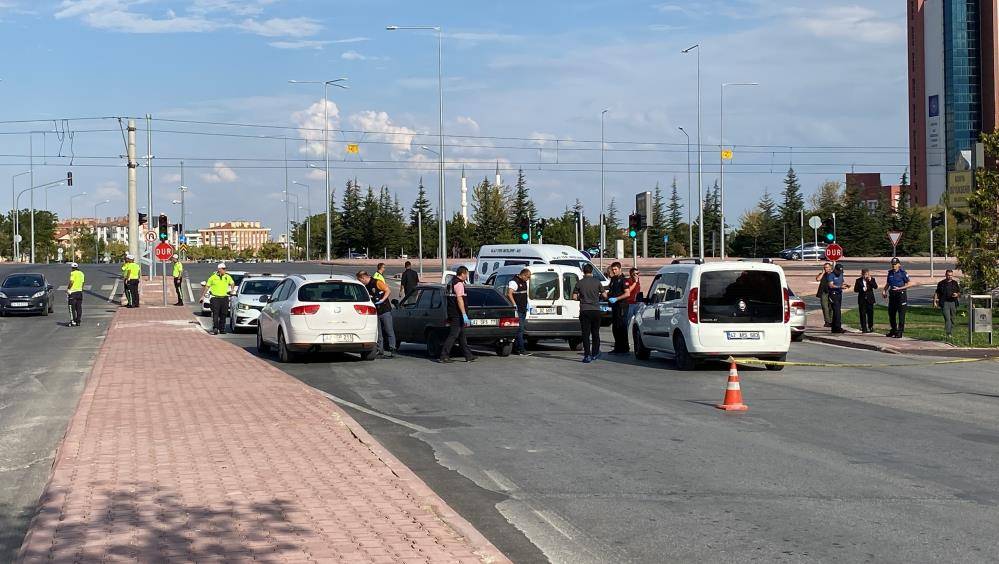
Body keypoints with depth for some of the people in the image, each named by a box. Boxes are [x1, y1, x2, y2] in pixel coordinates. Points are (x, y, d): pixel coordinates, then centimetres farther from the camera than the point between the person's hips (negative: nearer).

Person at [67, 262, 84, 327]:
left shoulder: (73, 273, -10)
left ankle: (73, 321, -8)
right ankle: (78, 322, 9)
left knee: (72, 307, -3)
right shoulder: (81, 273, 12)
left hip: (73, 292, -7)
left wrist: (67, 289, -9)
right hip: (79, 291, 7)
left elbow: (71, 282, -18)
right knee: (79, 308, 8)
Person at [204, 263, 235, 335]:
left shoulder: (228, 277, 8)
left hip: (224, 298, 3)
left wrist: (231, 289, 12)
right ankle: (215, 329, -12)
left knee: (223, 315, 7)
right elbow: (207, 286, 7)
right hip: (215, 298, -3)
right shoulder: (213, 277, -1)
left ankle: (222, 329, 15)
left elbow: (232, 283, 28)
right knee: (215, 314, -10)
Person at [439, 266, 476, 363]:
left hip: (451, 313, 10)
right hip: (457, 314, -10)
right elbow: (459, 299, -21)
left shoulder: (450, 282, 17)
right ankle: (443, 356, -9)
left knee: (461, 334, 14)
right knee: (453, 335, -8)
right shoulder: (459, 284, -14)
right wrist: (464, 315, -24)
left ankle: (468, 356, 19)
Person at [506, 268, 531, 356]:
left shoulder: (523, 282, 17)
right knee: (520, 329, -11)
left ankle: (516, 348, 16)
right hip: (518, 310, -10)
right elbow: (509, 294, -25)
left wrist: (526, 305, 21)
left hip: (523, 310, 10)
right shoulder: (514, 282, -14)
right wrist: (514, 305, -30)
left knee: (521, 329, 11)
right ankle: (521, 350, -12)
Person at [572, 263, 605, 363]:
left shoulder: (579, 283, -2)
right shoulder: (597, 282, -1)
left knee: (586, 333, -1)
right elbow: (604, 295, 3)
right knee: (595, 333, 15)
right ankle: (595, 354, 23)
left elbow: (574, 297, 0)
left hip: (584, 311, -1)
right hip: (596, 310, 1)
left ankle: (587, 356, -7)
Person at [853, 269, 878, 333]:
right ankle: (864, 328, 4)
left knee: (870, 313, 4)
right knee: (862, 314, -1)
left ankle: (870, 327, 19)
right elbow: (855, 289, 0)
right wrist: (862, 289, -16)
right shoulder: (858, 280, 3)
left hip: (870, 299, 0)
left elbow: (875, 287, -10)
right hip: (862, 300, 0)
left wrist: (870, 281, -19)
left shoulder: (872, 279, 4)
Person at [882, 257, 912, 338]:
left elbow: (909, 283, -8)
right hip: (892, 295, 7)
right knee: (891, 313, 11)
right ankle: (894, 330, 26)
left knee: (901, 313, -3)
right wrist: (884, 290, 5)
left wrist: (899, 288, -17)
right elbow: (888, 284, 22)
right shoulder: (890, 273, 11)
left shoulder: (903, 273, -7)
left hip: (901, 294, -7)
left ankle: (900, 331, 0)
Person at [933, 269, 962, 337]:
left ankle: (951, 334, 17)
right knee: (947, 318, -15)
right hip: (944, 303, -3)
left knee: (952, 319, 8)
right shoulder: (941, 283, 7)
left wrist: (957, 295, -8)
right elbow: (937, 293, 11)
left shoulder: (955, 283, 12)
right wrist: (935, 301, 0)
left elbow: (959, 293, 15)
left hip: (953, 303, 3)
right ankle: (948, 333, -22)